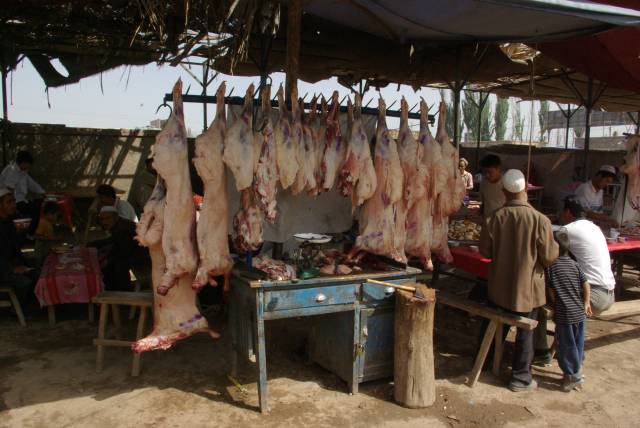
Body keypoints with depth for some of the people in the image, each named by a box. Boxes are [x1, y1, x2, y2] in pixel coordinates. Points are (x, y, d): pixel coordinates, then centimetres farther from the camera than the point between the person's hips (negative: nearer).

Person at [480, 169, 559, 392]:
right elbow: (549, 257, -12)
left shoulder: (495, 217, -11)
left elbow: (485, 250, -2)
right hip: (527, 287, -3)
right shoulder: (539, 220, -19)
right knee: (526, 332, 13)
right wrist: (555, 245, 9)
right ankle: (520, 377, 23)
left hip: (499, 286, 3)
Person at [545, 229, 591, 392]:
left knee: (565, 346, 5)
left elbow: (551, 291, -5)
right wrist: (586, 303, 10)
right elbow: (586, 284, 5)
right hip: (580, 312, 6)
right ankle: (576, 372, 27)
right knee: (578, 344, 16)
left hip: (564, 314, -6)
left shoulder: (550, 266, -8)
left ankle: (573, 375, 12)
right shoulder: (575, 264, 8)